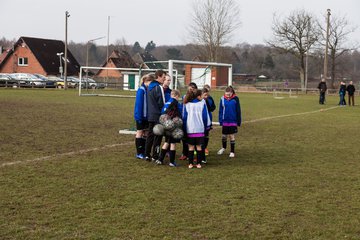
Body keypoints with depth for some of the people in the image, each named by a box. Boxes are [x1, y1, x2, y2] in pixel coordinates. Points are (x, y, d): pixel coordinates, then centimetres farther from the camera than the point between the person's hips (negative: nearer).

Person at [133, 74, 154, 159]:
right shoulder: (141, 90, -16)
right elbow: (139, 104, -18)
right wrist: (139, 116, -20)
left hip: (147, 116, 7)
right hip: (141, 116, -7)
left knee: (146, 133, 11)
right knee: (140, 133, 2)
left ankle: (143, 152, 19)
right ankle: (139, 153, 10)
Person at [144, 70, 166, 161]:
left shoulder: (150, 87, 11)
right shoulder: (159, 87, -14)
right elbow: (161, 102, -13)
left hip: (150, 115, 8)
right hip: (158, 115, -8)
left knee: (150, 135, 13)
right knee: (158, 135, -2)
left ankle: (147, 155, 15)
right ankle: (155, 156, -1)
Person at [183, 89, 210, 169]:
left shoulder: (186, 104, 5)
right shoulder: (202, 103, 0)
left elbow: (184, 117, 7)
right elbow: (205, 116, 5)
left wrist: (184, 128, 12)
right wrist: (207, 126, 14)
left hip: (189, 129, 1)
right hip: (200, 129, -1)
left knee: (191, 147, 5)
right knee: (199, 146, 6)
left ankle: (190, 163, 4)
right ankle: (198, 163, 5)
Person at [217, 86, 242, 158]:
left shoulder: (235, 99, -8)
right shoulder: (223, 99, -5)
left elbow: (238, 110, -2)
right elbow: (220, 110, 2)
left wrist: (239, 121, -1)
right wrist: (220, 120, -2)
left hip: (233, 121, -2)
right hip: (225, 121, 2)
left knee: (232, 136, 4)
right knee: (224, 136, 13)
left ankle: (232, 151, 15)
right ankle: (223, 147, 39)